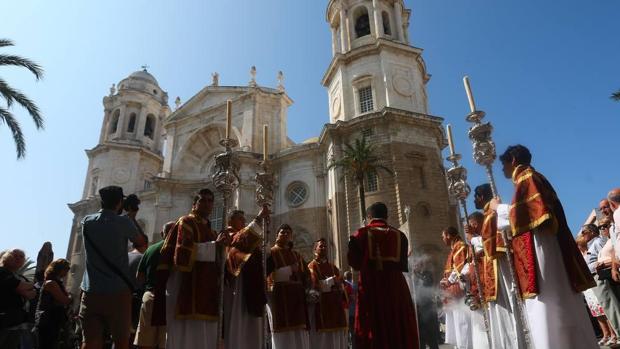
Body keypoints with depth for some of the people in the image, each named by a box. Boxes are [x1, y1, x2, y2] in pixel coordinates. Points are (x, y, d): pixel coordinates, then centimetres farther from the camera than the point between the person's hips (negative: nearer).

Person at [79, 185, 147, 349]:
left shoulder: (87, 221, 4)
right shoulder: (123, 222, -6)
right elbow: (141, 242, 7)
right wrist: (131, 216, 19)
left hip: (91, 292, 4)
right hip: (118, 292, -3)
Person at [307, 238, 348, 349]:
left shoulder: (333, 267, 18)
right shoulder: (311, 266, -2)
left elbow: (340, 286, 14)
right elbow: (314, 286, -15)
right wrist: (332, 280, -8)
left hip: (335, 307, 6)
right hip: (320, 308, -6)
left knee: (337, 339, 5)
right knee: (322, 339, -5)